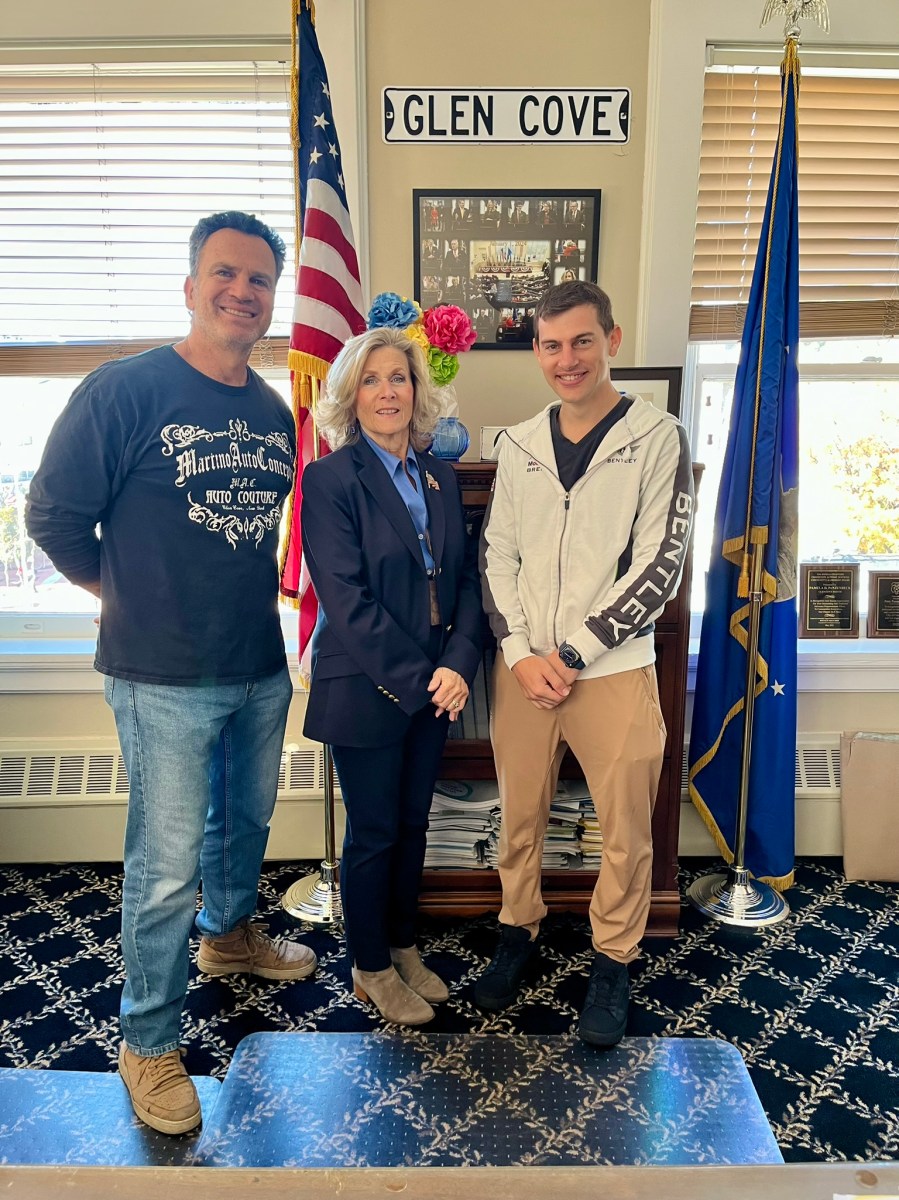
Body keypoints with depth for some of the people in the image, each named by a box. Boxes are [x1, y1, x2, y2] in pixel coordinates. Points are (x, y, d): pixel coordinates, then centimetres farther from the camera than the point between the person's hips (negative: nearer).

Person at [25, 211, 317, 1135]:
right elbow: (54, 515, -8)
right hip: (166, 677, -6)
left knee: (246, 822, 24)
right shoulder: (124, 391, -13)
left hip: (262, 668, 6)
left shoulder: (275, 413, 6)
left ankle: (230, 933, 52)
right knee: (166, 867, 4)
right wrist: (127, 593, 1)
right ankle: (148, 1044, 27)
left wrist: (252, 594, 7)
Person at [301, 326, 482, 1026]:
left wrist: (459, 664, -9)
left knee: (413, 823, 18)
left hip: (434, 686, 6)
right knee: (374, 832, 9)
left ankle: (403, 947, 40)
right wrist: (416, 678, -17)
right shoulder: (332, 478, -11)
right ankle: (371, 968, 32)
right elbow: (347, 598, -17)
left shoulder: (442, 477, 7)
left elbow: (466, 578, 5)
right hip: (365, 689, -5)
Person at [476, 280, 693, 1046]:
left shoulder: (658, 438, -5)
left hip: (613, 669, -3)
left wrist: (570, 654, -11)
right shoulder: (519, 445, 7)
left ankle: (614, 961, 30)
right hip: (523, 666, 3)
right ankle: (519, 930, 38)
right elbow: (497, 556, 7)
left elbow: (660, 566, -10)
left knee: (626, 829, 7)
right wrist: (520, 653, -6)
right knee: (520, 815, 15)